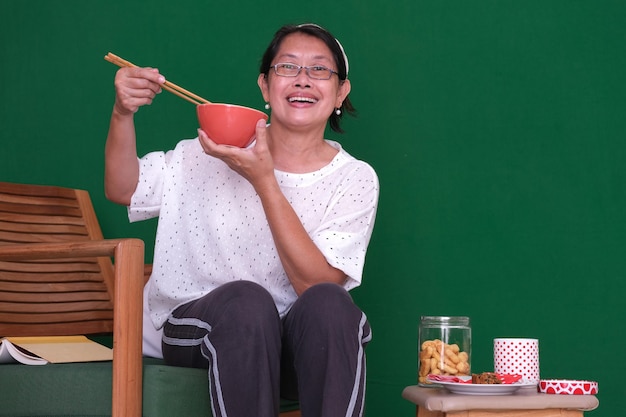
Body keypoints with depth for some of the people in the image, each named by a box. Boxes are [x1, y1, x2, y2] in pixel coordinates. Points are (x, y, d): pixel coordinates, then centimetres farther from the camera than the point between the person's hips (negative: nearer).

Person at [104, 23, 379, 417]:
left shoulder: (355, 179, -1)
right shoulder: (221, 147, 3)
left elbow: (317, 283, -13)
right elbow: (122, 190, 2)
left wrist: (263, 180, -21)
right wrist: (122, 114, -16)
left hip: (305, 347, 0)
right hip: (203, 326, 0)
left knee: (328, 303, -32)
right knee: (245, 299, -33)